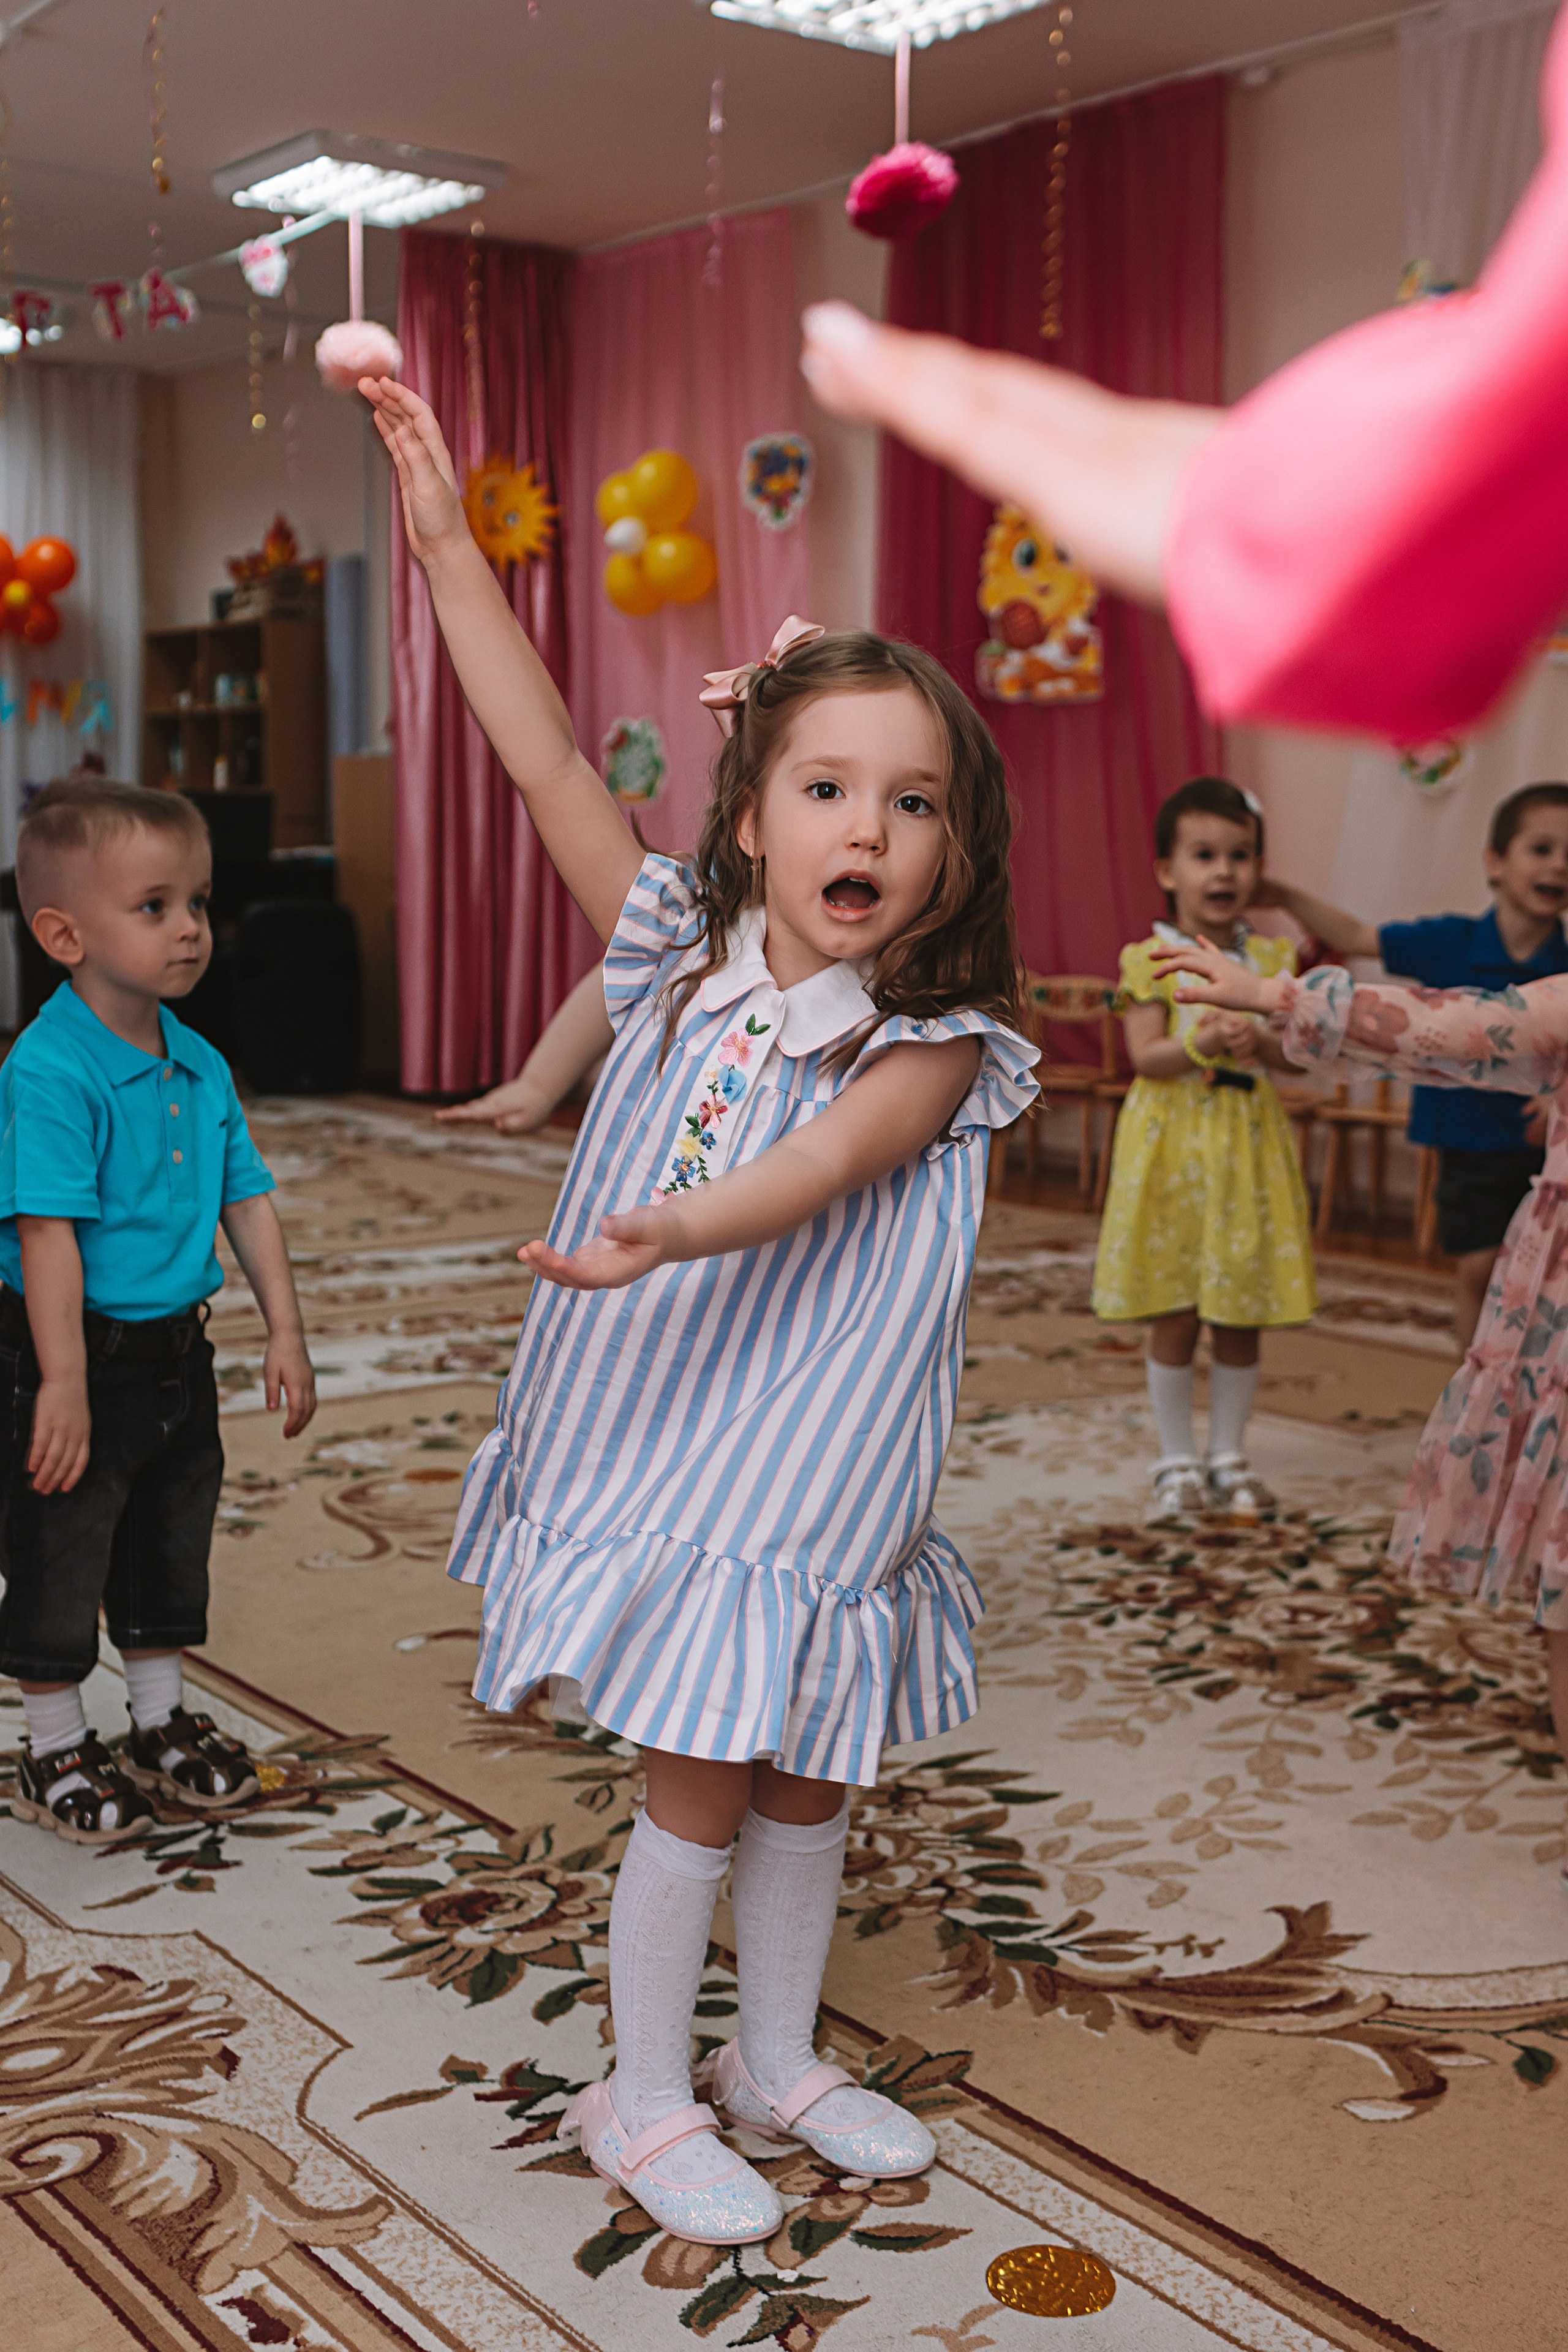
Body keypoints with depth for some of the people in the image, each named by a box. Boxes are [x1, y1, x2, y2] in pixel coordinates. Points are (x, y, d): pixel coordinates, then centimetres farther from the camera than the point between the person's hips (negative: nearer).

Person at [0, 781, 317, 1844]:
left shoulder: (202, 1066, 3)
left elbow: (247, 1198, 9)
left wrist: (285, 1329, 7)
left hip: (178, 1353, 8)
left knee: (173, 1544, 20)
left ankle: (163, 1719, 38)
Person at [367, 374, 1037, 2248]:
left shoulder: (936, 1047, -11)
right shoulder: (682, 959, -5)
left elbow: (823, 1162, -30)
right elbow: (548, 765, -10)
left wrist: (674, 1227, -49)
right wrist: (445, 540, -14)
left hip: (821, 1484, 1)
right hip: (657, 1458, -1)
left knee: (807, 1786, 16)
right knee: (699, 1789, 7)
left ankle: (776, 2061, 40)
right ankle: (642, 2103, 28)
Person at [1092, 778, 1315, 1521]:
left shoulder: (1271, 957, 5)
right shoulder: (1150, 958, -4)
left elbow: (1293, 1052, -1)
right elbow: (1144, 1056, -11)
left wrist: (1261, 1043, -22)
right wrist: (1200, 1046, -29)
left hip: (1249, 1146, 3)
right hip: (1173, 1143, -3)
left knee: (1241, 1312, 8)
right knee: (1175, 1314, 2)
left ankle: (1229, 1454, 22)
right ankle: (1177, 1461, 16)